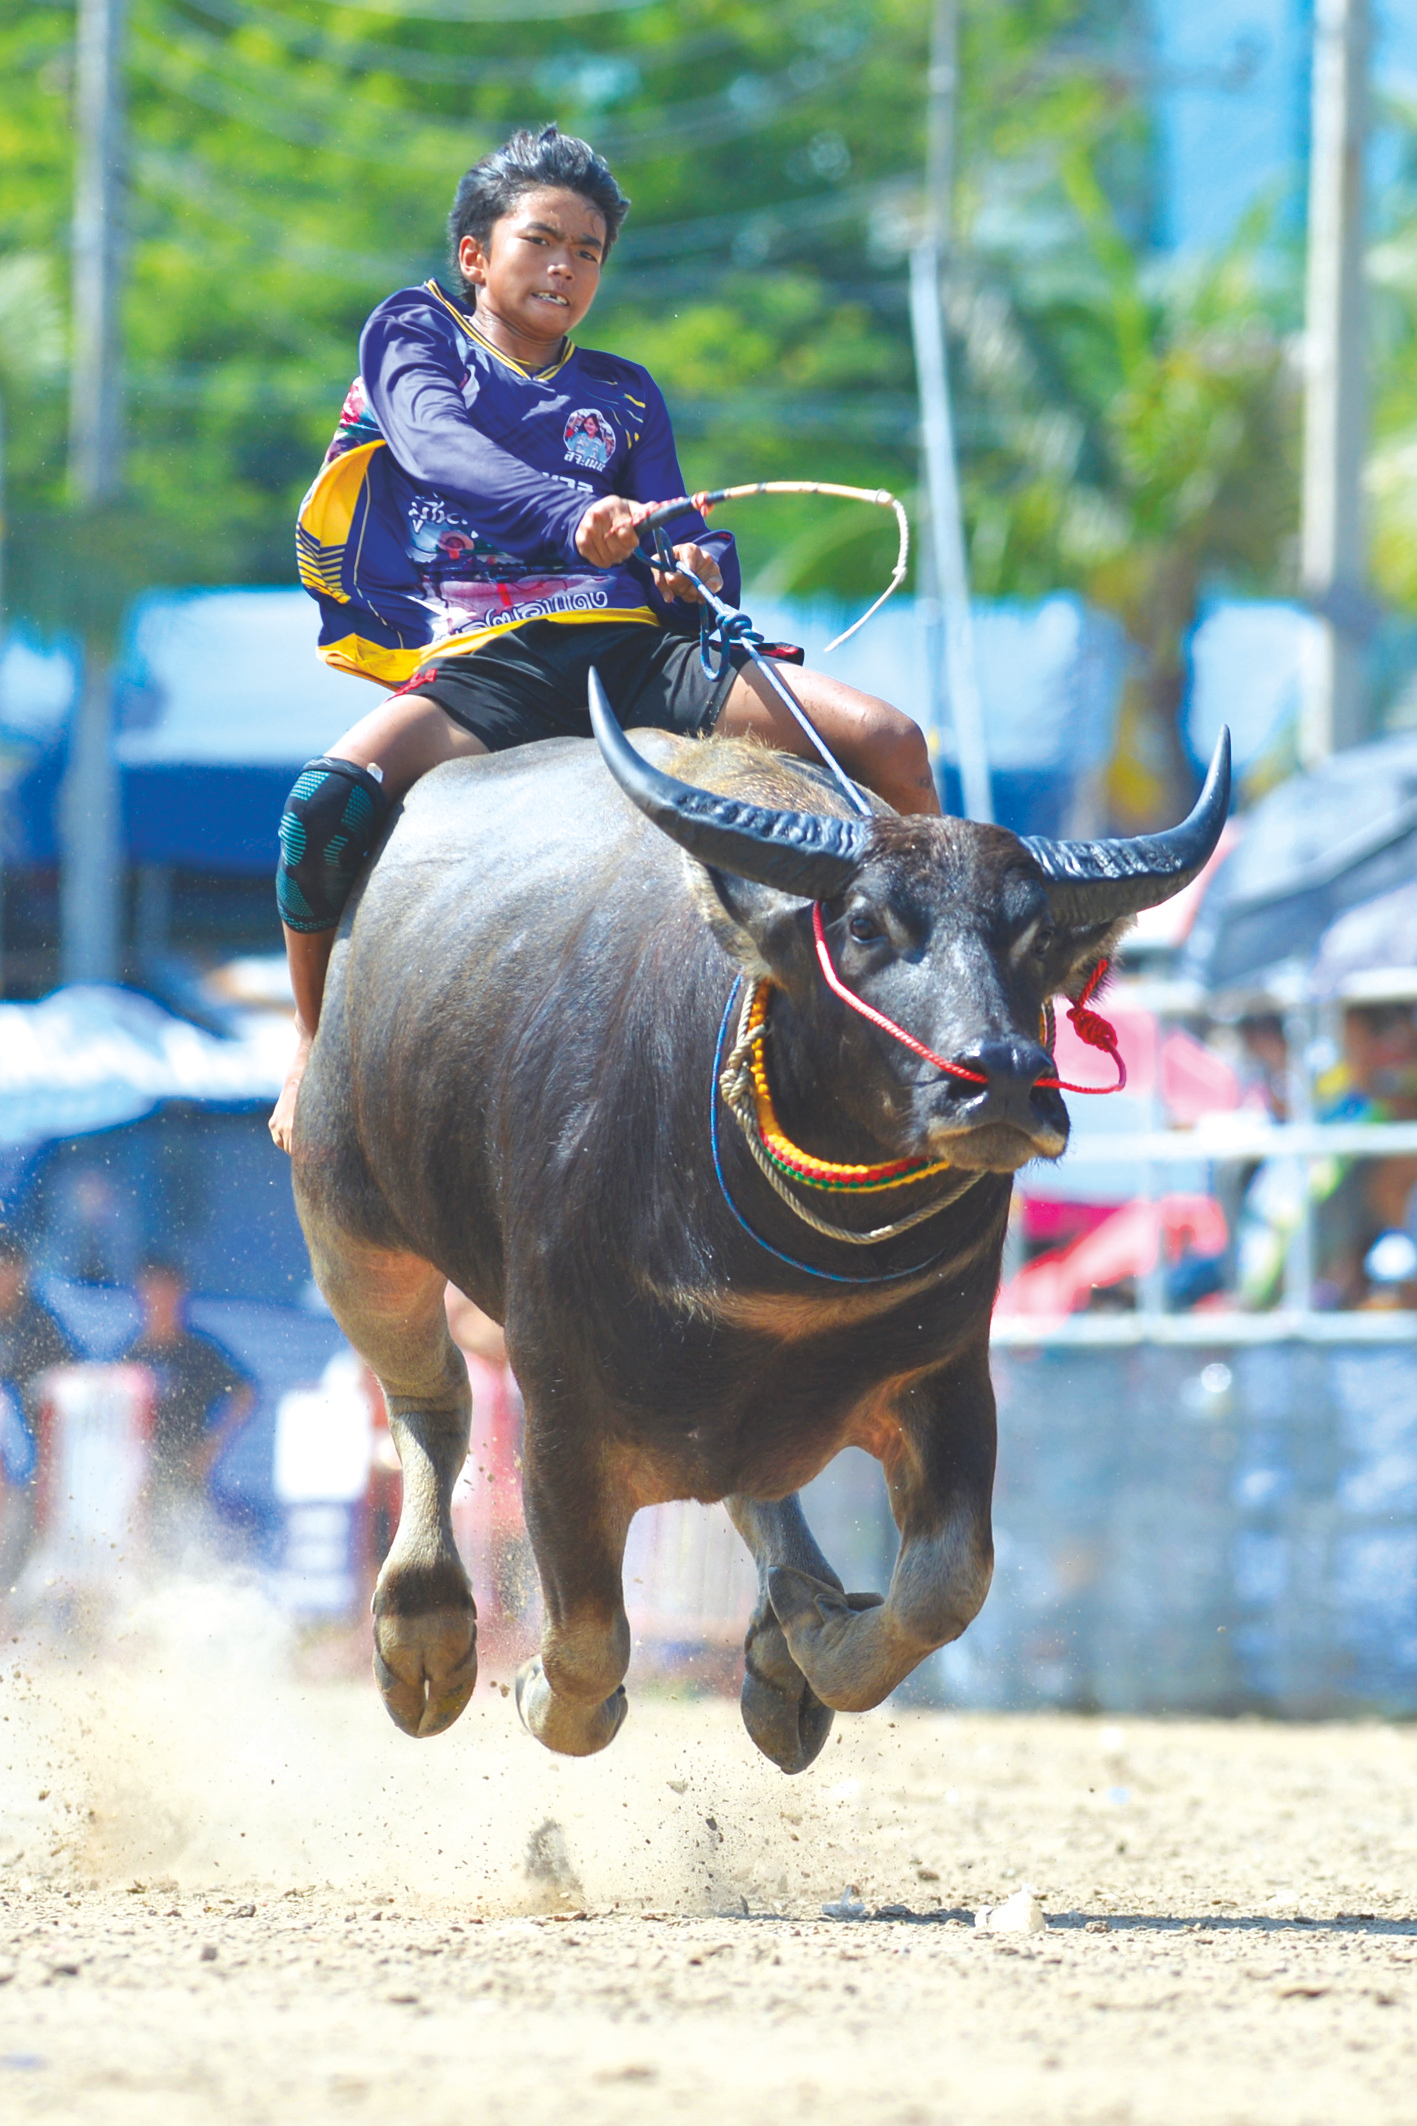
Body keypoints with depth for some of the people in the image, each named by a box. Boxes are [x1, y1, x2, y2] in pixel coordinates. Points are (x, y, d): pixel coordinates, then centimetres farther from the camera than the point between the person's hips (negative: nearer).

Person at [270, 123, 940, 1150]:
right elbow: (438, 443, -8)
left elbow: (683, 536, 17)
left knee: (890, 743, -15)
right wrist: (573, 512, -27)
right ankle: (318, 1045, -10)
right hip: (474, 669, -4)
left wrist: (700, 569, -11)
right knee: (329, 799, -35)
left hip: (629, 652, 4)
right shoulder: (412, 333, 14)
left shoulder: (624, 397, 26)